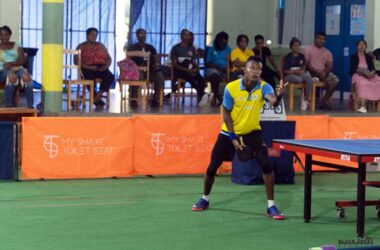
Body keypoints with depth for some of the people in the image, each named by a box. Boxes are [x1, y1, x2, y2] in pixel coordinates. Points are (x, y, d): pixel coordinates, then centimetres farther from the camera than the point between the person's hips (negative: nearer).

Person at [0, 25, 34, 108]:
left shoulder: (16, 46, 18)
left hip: (17, 68, 2)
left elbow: (23, 59, 5)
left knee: (26, 77, -34)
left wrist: (12, 63, -13)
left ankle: (30, 105, -32)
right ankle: (9, 105, -33)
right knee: (12, 76, -40)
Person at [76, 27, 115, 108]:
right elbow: (76, 60, 0)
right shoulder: (81, 46, 13)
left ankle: (98, 95, -30)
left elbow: (108, 58, 19)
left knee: (110, 77, -30)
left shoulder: (101, 45, 24)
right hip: (88, 68, -3)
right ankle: (97, 99, -26)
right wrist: (88, 67, -15)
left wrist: (106, 66, -4)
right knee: (90, 77, -39)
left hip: (101, 68, 3)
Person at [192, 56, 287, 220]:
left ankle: (271, 206, -8)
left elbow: (274, 102, -41)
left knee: (266, 164, -18)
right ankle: (205, 199, 30)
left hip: (251, 132, 0)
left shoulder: (264, 87, -19)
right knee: (212, 166, 4)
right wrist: (233, 138, -14)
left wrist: (278, 95, -64)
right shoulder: (231, 88, -19)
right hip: (229, 132, 0)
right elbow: (226, 114, -10)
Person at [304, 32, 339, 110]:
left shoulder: (327, 52, 14)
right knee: (314, 79, -39)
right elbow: (306, 64, -9)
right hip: (312, 72, -4)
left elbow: (329, 66, 7)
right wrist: (317, 72, -21)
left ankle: (323, 101, -18)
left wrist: (324, 73, -16)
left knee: (335, 80, -22)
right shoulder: (308, 49, 1)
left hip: (324, 73, 4)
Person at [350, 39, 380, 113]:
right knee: (362, 83, -41)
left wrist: (372, 72, -13)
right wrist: (362, 72, -16)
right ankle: (363, 106, -54)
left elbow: (372, 68, 11)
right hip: (357, 75, -4)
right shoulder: (353, 57, 12)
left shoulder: (368, 57, 22)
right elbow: (353, 69, -1)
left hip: (368, 75, 4)